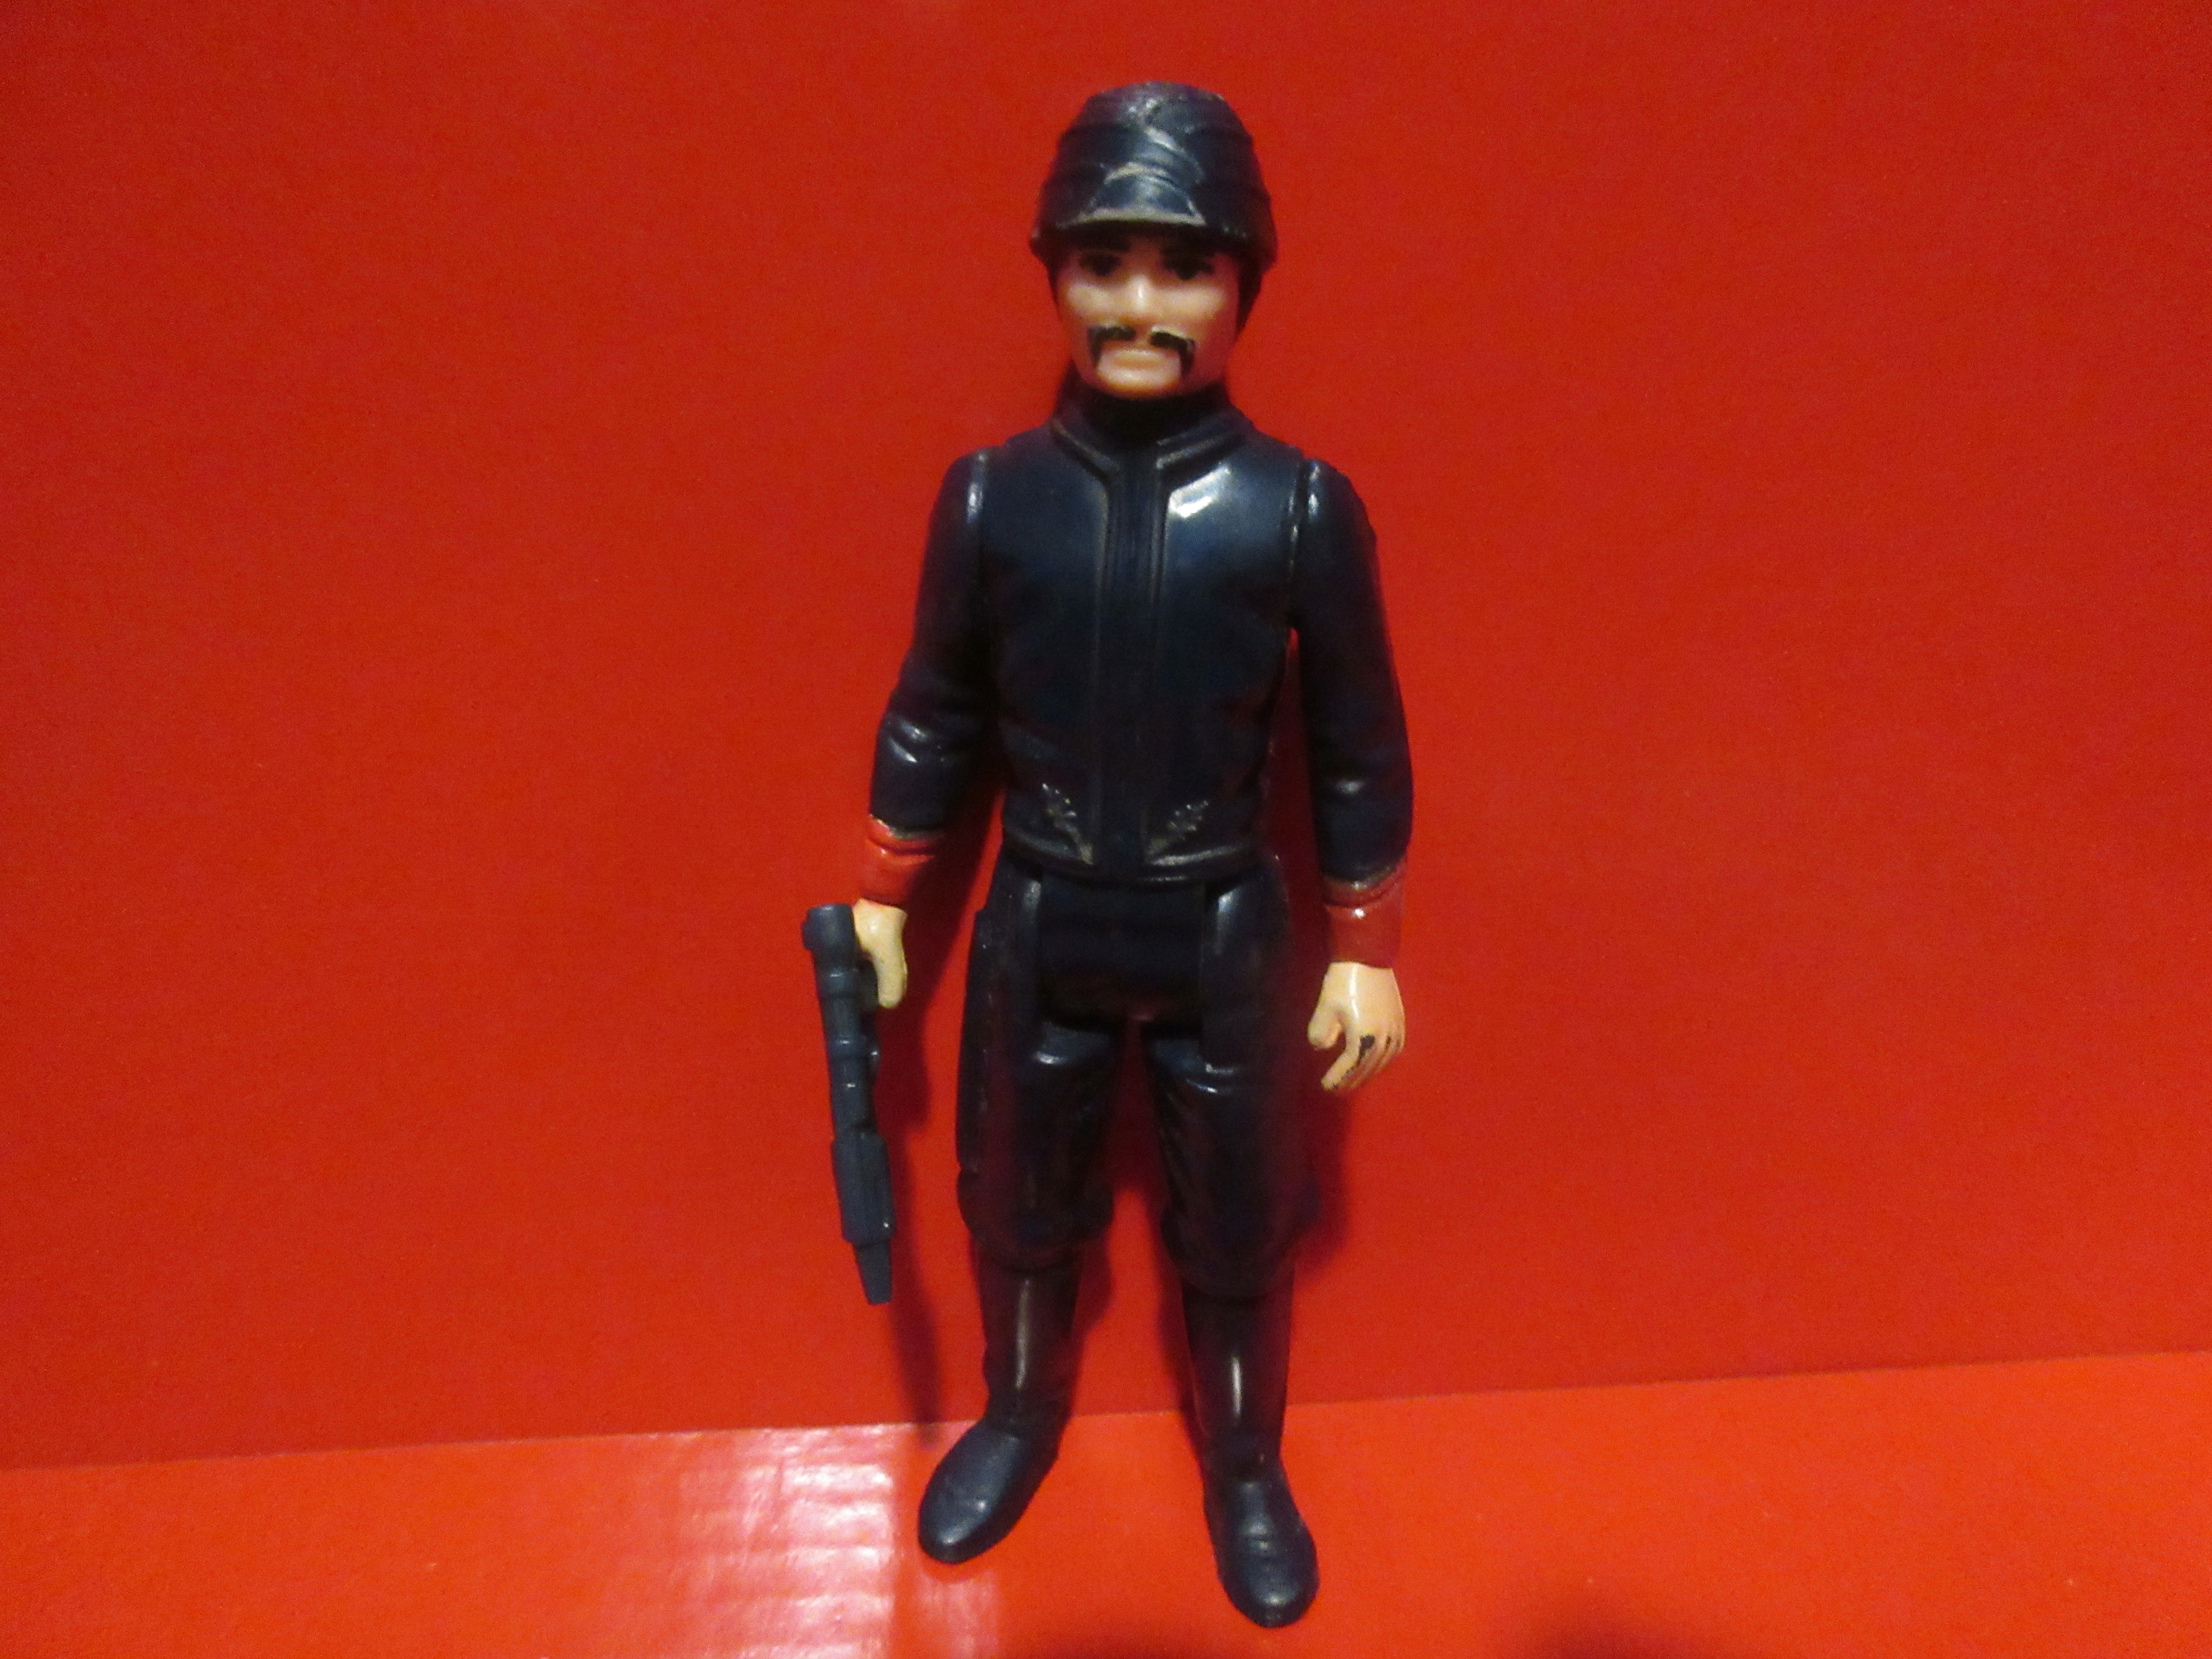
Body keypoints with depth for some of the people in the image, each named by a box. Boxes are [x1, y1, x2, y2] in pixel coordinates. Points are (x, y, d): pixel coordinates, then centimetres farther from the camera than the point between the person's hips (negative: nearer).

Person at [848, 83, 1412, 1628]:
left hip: (1226, 933, -1)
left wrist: (1367, 952, -1)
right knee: (1018, 1207, 21)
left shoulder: (1301, 505, -12)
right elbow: (934, 716, 3)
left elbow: (1361, 749, -3)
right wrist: (883, 901, 8)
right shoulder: (994, 493, -8)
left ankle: (1247, 1471, 45)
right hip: (1039, 926, 2)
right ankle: (1021, 1416, 51)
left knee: (1239, 1230, 16)